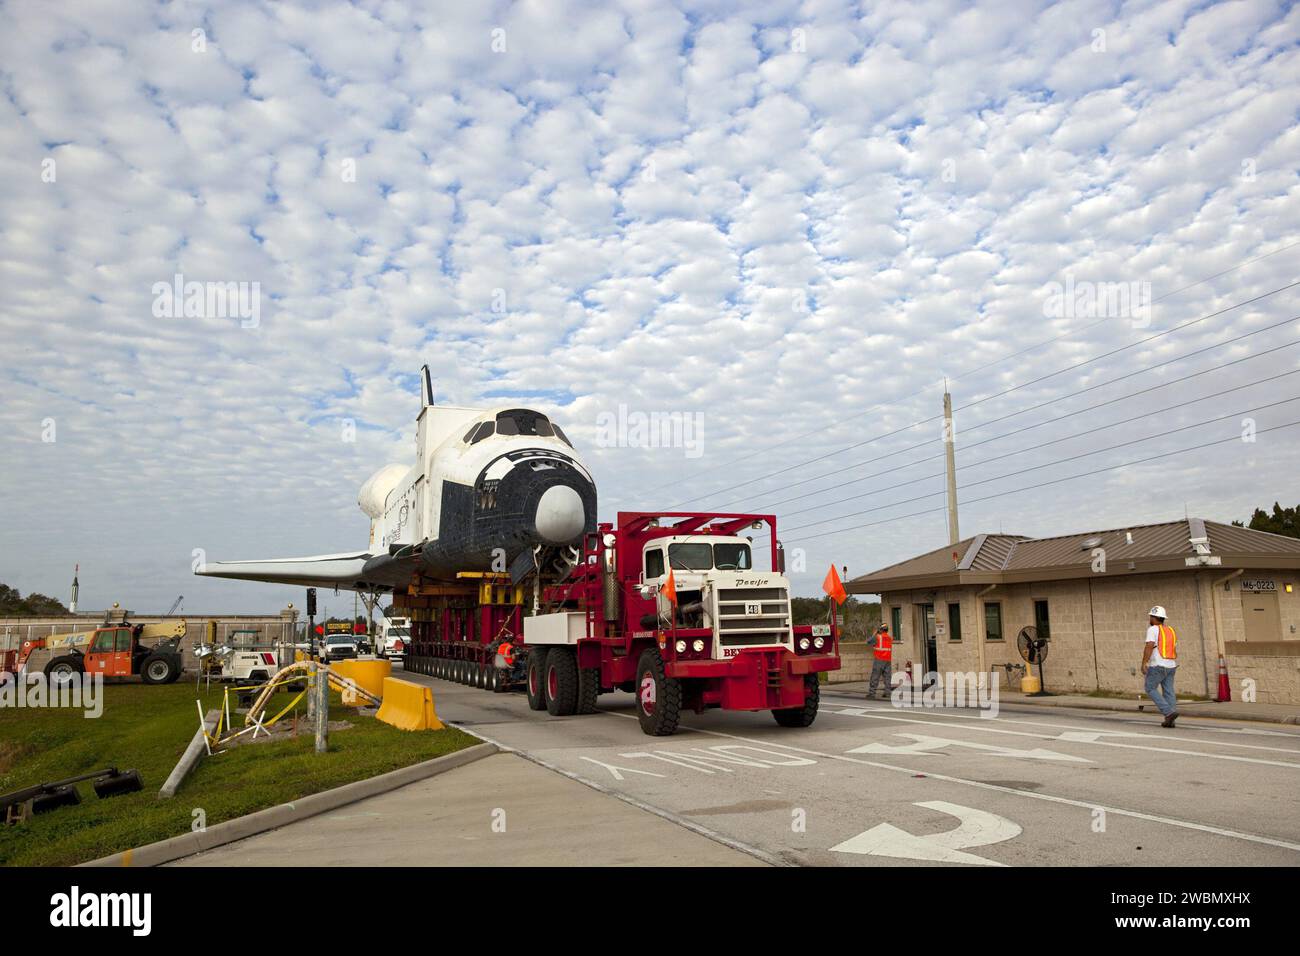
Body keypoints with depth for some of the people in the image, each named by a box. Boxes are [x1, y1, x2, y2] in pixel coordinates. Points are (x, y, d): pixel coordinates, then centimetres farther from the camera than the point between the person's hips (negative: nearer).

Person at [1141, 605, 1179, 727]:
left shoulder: (1153, 629, -10)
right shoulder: (1170, 630, 13)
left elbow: (1149, 647, -21)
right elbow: (1175, 650, 16)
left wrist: (1143, 663, -20)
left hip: (1157, 666, -7)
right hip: (1171, 666, 7)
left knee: (1151, 689, 3)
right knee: (1168, 692, 7)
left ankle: (1169, 712, -11)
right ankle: (1170, 721, 3)